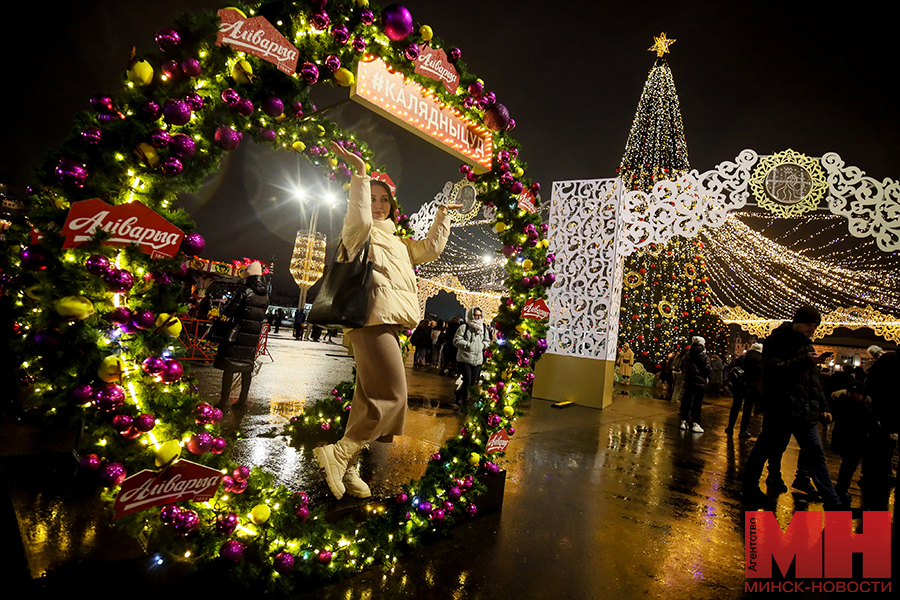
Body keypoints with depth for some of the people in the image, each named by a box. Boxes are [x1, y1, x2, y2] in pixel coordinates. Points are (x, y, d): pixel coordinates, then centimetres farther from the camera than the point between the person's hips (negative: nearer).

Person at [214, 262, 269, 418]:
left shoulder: (244, 291, -14)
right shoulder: (265, 296, 6)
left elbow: (228, 310, -14)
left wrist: (224, 313, 7)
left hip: (238, 334, -6)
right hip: (254, 336, 6)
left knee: (229, 366, 1)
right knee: (247, 367, 13)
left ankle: (224, 402, 5)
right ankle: (242, 401, 20)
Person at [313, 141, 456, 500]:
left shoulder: (397, 244, 29)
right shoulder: (361, 232, 4)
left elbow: (431, 248, 28)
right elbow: (360, 218, -20)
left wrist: (443, 213, 29)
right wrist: (359, 173, -20)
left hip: (389, 324, 9)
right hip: (374, 319, -9)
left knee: (371, 400, 9)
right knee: (390, 396, -15)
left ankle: (346, 468, 16)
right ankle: (338, 454, -5)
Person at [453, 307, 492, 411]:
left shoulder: (484, 328, 10)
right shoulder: (464, 327, -5)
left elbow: (487, 341, 15)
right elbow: (456, 340, -10)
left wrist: (482, 345, -6)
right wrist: (469, 345, -18)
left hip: (477, 359, 5)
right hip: (464, 358, -5)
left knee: (473, 382, 9)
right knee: (467, 380, -12)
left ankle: (459, 393, 36)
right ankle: (464, 403, 7)